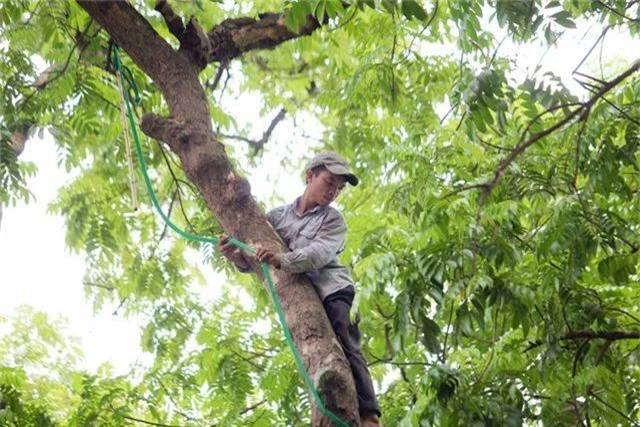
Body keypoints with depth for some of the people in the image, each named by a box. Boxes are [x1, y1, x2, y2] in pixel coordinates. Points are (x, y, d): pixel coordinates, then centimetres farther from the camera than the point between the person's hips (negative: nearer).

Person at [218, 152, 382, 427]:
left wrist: (282, 260, -30)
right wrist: (236, 257, -8)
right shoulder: (278, 216, 17)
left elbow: (320, 253, -13)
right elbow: (254, 262, 16)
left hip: (331, 290, -3)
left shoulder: (333, 220, 8)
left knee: (346, 347, -21)